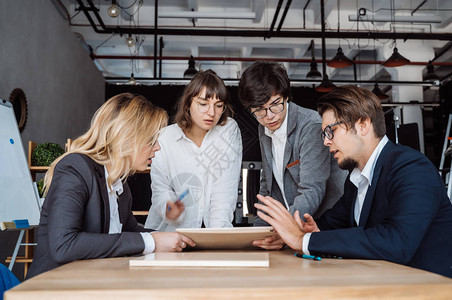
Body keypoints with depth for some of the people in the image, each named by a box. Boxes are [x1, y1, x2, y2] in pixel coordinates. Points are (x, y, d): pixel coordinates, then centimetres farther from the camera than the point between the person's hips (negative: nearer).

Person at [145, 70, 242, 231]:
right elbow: (160, 189, 0)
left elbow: (226, 188, -9)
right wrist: (168, 208, -22)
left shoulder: (229, 130, -4)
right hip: (172, 230, 1)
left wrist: (218, 231, -20)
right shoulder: (165, 138, -3)